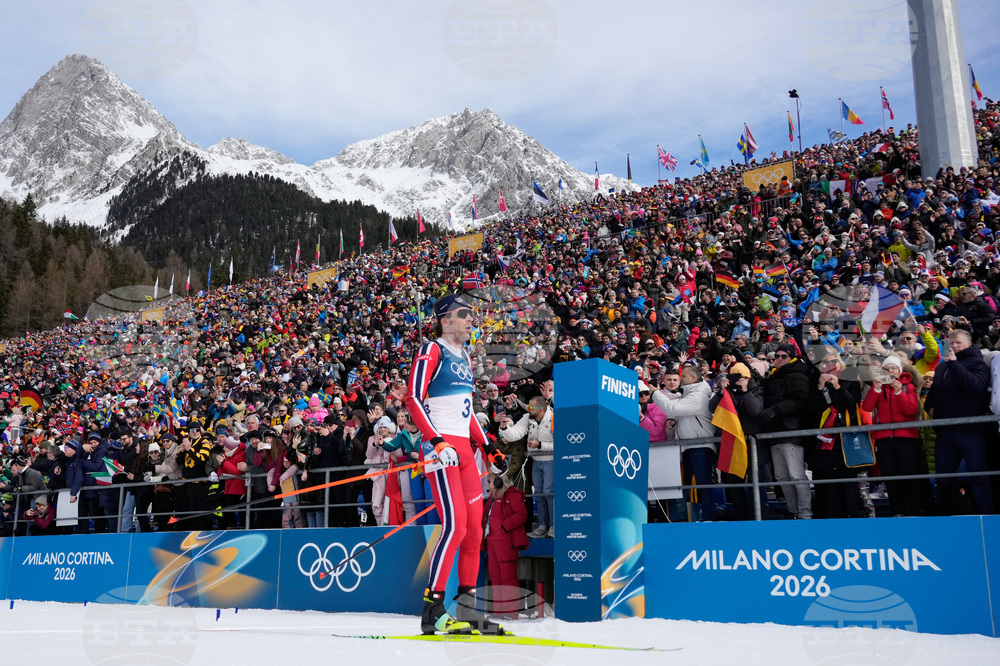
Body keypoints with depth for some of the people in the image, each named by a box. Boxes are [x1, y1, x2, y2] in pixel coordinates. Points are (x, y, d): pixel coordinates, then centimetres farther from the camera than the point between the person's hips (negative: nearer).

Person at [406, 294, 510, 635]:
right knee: (455, 524, -16)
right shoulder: (432, 350, -4)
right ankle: (432, 610, -10)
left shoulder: (465, 356, 21)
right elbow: (413, 398, -13)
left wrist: (488, 447, 19)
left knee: (475, 527, 6)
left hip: (464, 448, 9)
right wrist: (437, 441, -22)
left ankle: (466, 607, 13)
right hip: (439, 447, -9)